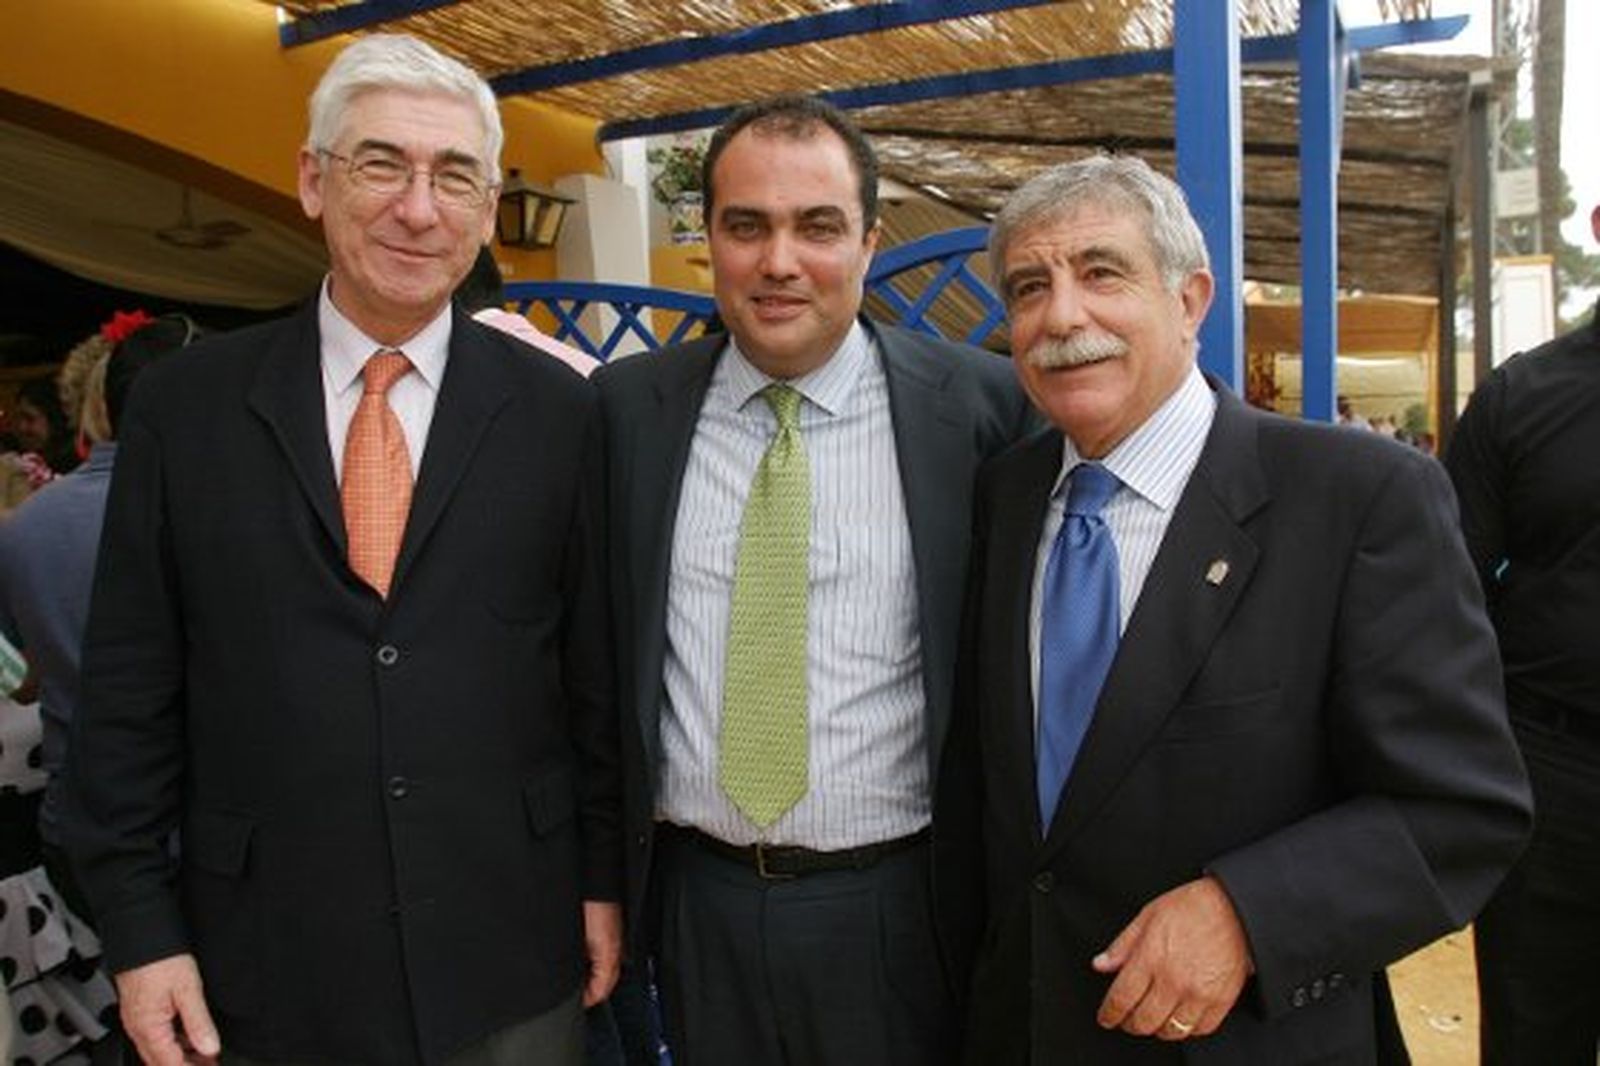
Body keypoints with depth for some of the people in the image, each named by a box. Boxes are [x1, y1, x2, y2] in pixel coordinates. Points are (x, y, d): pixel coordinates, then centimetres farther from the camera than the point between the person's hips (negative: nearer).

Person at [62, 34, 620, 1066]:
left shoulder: (558, 411, -3)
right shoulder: (184, 404, -2)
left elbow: (598, 672, 1)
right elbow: (128, 690, 0)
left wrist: (605, 877, 4)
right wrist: (141, 927, -1)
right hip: (266, 967, 0)